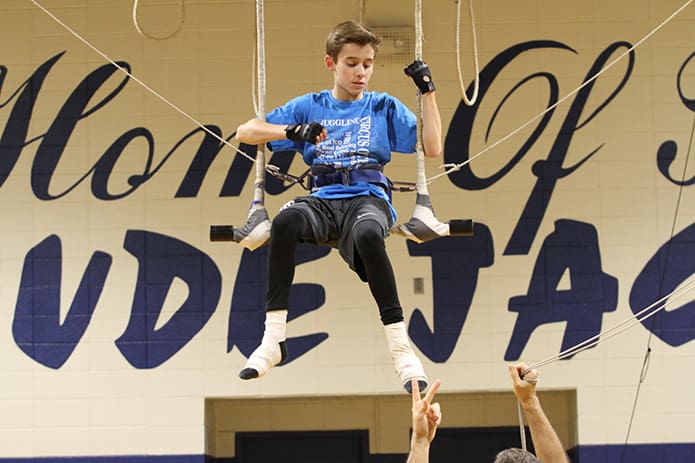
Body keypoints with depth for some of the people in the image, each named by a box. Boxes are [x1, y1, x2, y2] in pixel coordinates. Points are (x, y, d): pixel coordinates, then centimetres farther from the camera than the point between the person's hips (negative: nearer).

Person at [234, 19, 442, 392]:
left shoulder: (384, 107, 17)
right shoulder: (309, 107, 18)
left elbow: (432, 148, 9)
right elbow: (245, 132, 11)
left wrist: (427, 91, 5)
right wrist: (294, 131, -6)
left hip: (369, 198, -1)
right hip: (323, 199, 1)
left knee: (367, 233, -40)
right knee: (286, 221, -36)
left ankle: (401, 348, -36)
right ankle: (273, 339, -29)